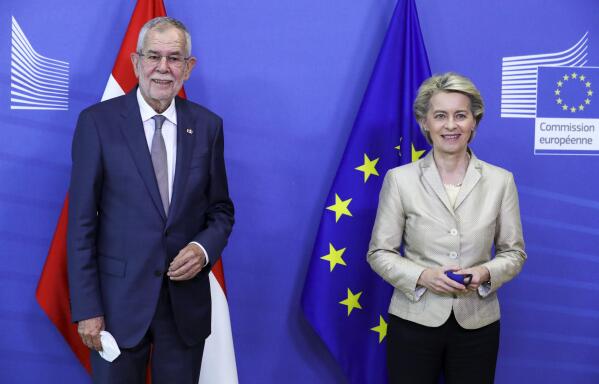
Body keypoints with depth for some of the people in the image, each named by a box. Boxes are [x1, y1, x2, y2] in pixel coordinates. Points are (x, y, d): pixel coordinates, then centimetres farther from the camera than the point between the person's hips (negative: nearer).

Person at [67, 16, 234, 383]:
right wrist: (86, 308, -9)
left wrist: (204, 249, -11)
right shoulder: (97, 121, -6)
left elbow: (221, 210, 9)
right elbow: (81, 221, -6)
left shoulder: (207, 125, 2)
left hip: (187, 303, 2)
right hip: (119, 298, -2)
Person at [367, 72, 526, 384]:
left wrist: (486, 273, -14)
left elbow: (514, 253, 6)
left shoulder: (501, 180, 1)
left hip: (477, 323, 2)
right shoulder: (399, 179, -3)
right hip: (414, 320, -1)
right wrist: (422, 275, -17)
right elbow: (379, 252, -1)